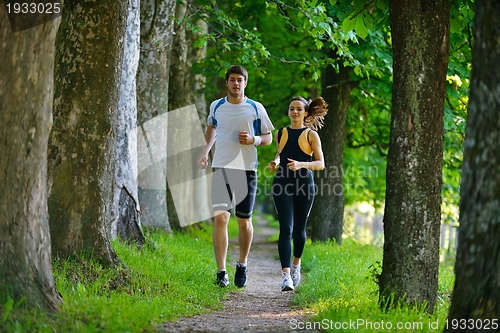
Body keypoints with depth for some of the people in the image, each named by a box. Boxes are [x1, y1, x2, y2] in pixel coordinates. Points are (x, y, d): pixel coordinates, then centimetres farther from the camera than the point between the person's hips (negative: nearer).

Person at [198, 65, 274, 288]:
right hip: (220, 168, 1)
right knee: (220, 217, -10)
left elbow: (268, 138, 9)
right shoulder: (216, 106, 9)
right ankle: (221, 272, -10)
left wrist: (253, 139, -11)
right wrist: (205, 152, 14)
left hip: (246, 169, -1)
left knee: (244, 220, 5)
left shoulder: (256, 109, 3)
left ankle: (242, 265, 26)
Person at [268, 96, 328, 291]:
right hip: (282, 184, 1)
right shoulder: (280, 134, 12)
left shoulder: (311, 135, 2)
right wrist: (275, 163, 9)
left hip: (304, 185, -1)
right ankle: (286, 275, -19)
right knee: (286, 229, -12)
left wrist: (301, 164, -22)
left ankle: (296, 263, 38)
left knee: (299, 229, 10)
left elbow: (321, 164, -5)